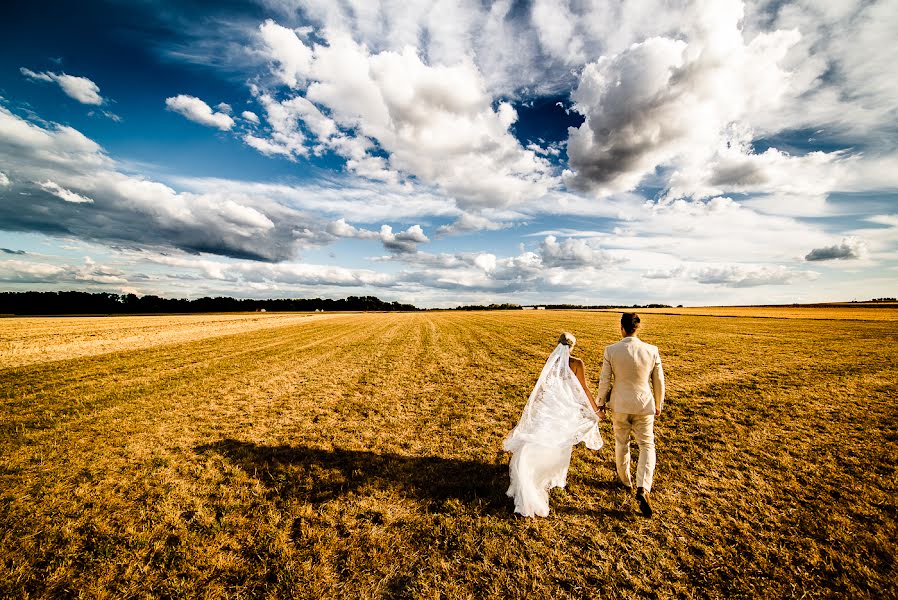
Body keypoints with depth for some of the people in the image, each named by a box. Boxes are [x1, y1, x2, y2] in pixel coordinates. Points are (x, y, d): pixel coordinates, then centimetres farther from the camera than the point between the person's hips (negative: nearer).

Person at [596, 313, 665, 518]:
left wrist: (601, 402, 6)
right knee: (647, 445, 13)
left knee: (621, 443, 19)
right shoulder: (652, 351, -11)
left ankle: (626, 481, 38)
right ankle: (643, 488, -2)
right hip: (644, 405, 0)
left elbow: (604, 380, -9)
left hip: (619, 405, 0)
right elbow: (658, 381, 0)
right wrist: (659, 404, 15)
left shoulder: (611, 350, -15)